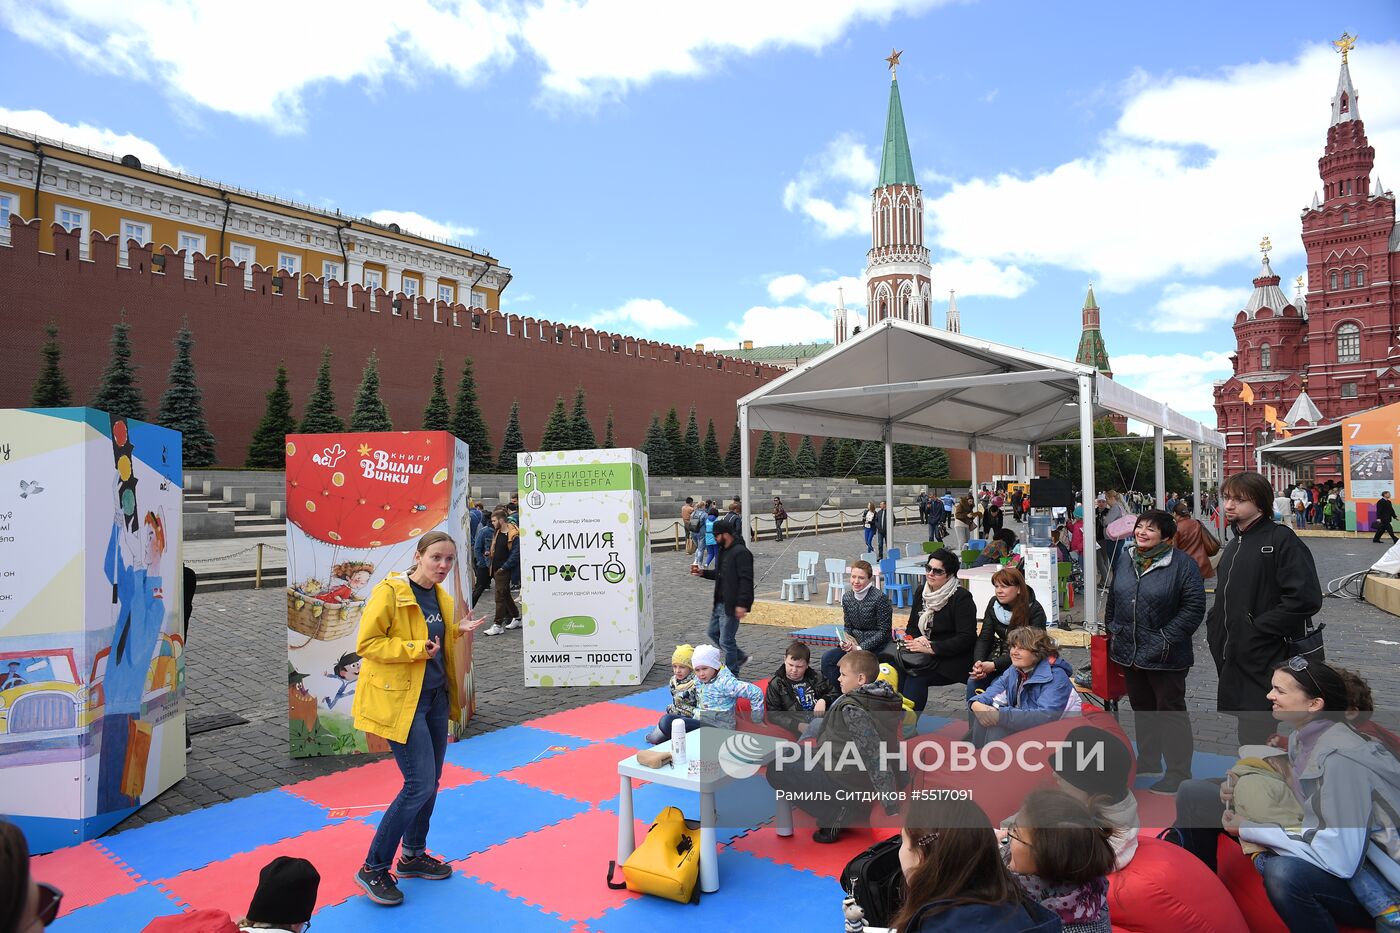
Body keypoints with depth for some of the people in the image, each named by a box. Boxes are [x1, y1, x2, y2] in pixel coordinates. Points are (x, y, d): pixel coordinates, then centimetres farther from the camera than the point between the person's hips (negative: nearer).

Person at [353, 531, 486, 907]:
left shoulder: (441, 597, 8)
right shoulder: (389, 592, -16)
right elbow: (366, 644, -17)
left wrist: (458, 631, -1)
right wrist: (415, 648, -25)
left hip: (435, 696, 8)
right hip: (400, 699, -8)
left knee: (430, 782, 15)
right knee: (420, 784, -10)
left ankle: (413, 855, 34)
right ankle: (373, 869, 7)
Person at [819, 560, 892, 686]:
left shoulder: (880, 597, -16)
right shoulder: (847, 597, 3)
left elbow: (884, 632, -14)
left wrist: (860, 648, -18)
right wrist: (845, 641, -10)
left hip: (877, 646, -6)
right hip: (855, 643, 6)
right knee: (827, 658, -16)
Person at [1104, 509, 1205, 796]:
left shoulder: (1182, 563, -12)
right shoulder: (1126, 558, 7)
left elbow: (1194, 608, -15)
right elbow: (1113, 598, 18)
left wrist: (1165, 639, -17)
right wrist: (1112, 630, 12)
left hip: (1165, 656, -6)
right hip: (1129, 651, 7)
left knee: (1171, 711, 3)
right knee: (1142, 708, 20)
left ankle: (1178, 774, 15)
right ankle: (1148, 761, 36)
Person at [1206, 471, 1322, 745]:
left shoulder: (1281, 540, -12)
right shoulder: (1234, 545, 16)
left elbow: (1306, 599, -21)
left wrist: (1257, 627, -17)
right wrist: (1215, 627, 10)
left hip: (1266, 665, -8)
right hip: (1234, 663, 8)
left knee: (1257, 738, -5)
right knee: (1249, 736, 18)